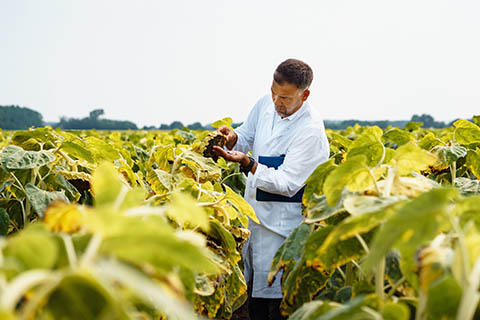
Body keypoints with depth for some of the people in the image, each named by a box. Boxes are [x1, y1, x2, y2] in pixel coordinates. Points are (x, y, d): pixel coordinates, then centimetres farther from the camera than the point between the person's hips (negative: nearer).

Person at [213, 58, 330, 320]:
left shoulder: (310, 131, -22)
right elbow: (247, 137, 13)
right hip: (253, 211, 7)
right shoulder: (265, 105, -1)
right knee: (252, 287, 18)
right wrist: (232, 137, -10)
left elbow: (287, 185, -23)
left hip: (281, 222, -7)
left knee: (276, 298, 0)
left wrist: (247, 163, -32)